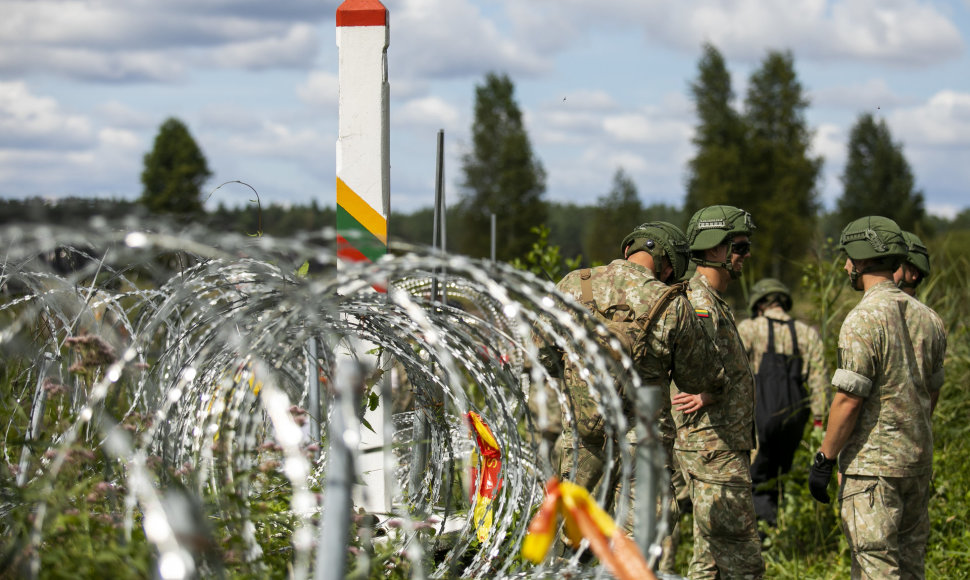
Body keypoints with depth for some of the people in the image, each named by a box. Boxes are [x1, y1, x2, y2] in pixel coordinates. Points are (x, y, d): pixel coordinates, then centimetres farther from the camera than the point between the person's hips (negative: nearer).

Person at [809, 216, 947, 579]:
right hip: (919, 460, 8)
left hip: (873, 464, -8)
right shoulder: (926, 317, 9)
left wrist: (824, 459, -10)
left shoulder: (863, 319, -16)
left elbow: (848, 400, -17)